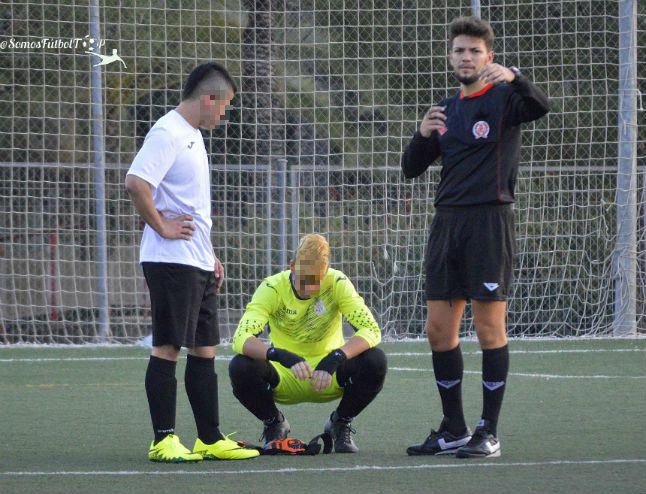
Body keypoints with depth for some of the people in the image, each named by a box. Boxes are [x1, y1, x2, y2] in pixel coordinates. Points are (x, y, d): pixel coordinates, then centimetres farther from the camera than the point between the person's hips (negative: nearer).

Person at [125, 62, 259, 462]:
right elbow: (136, 183, -26)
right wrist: (162, 227, -17)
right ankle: (164, 440, -3)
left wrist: (210, 255, 22)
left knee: (205, 349, 10)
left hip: (198, 264, 10)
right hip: (172, 261, -10)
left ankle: (210, 439, 13)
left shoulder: (193, 136, 19)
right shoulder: (167, 133, -13)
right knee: (168, 349, -6)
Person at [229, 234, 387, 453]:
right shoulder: (272, 288, -17)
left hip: (329, 376, 1)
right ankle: (274, 424, 1)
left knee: (375, 361, -28)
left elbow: (371, 330, -23)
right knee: (240, 367, -31)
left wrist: (335, 358, -39)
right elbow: (241, 338, -29)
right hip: (284, 378, -1)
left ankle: (341, 424, 2)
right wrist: (281, 356, -47)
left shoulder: (337, 284, -15)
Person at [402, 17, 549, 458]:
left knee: (490, 329, -5)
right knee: (439, 330, 5)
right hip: (447, 223, 6)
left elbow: (540, 107, -23)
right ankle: (454, 431, 14)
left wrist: (514, 77, -42)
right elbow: (412, 168, 15)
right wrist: (423, 135, -5)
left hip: (489, 220, -6)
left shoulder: (503, 98, -1)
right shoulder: (446, 110, 17)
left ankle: (489, 434, -1)